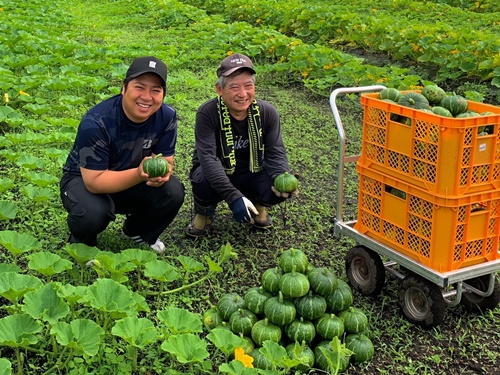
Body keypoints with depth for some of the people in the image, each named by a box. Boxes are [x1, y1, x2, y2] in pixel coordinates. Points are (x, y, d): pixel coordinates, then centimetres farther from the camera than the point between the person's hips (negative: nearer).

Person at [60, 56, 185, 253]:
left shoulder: (167, 116, -17)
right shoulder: (96, 122, -31)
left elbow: (166, 161, -10)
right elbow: (94, 181, -31)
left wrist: (162, 172, -36)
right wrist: (139, 174, -45)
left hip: (133, 179, 5)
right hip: (85, 179, -4)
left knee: (173, 192, -21)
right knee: (93, 212, -36)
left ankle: (137, 232, 10)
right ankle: (82, 242, 3)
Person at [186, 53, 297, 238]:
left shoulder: (267, 112, -13)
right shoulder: (207, 113, -23)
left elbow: (275, 153, -14)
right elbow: (207, 157, -32)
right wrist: (234, 197, -44)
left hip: (251, 174, 2)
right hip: (215, 174, -2)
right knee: (203, 180, -37)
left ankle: (257, 206, 11)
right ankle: (204, 214, 1)